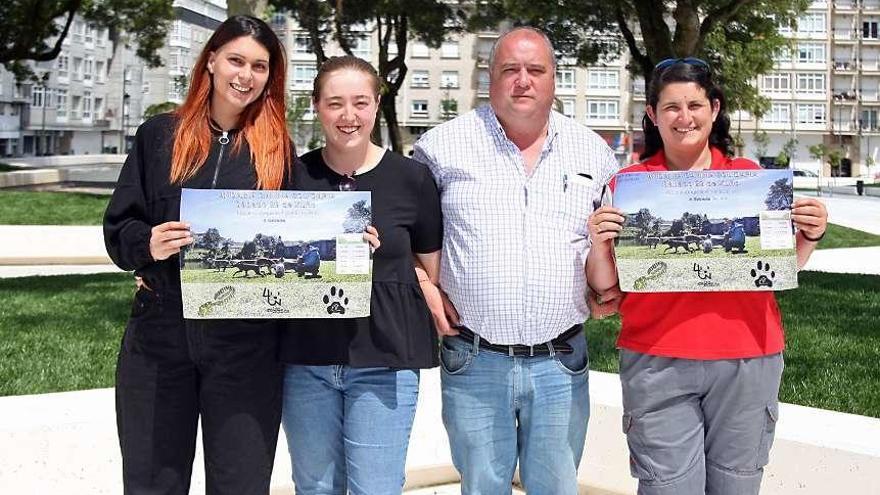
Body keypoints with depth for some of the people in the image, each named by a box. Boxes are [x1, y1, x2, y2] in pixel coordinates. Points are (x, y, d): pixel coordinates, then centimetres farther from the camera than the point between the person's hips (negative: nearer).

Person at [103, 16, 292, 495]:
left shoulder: (278, 148, 7)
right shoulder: (160, 134, 6)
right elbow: (119, 227, 4)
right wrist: (147, 244, -16)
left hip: (246, 344, 0)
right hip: (159, 335, 0)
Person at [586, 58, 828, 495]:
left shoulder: (751, 176, 7)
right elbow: (605, 285, 5)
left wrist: (809, 236, -2)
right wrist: (600, 245, -14)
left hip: (748, 360, 2)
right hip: (658, 363, -1)